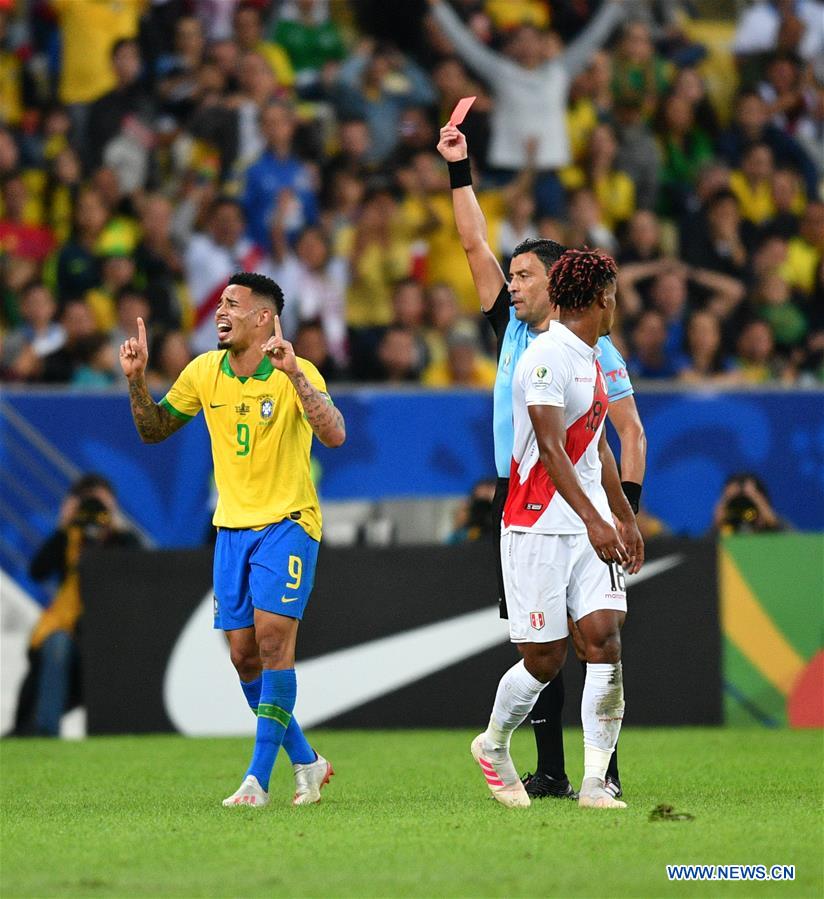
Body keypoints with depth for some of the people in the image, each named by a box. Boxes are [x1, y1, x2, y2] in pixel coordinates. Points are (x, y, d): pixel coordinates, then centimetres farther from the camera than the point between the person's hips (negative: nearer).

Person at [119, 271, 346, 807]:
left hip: (286, 523, -6)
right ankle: (307, 763, 20)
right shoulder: (204, 372, 4)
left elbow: (335, 435, -27)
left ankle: (259, 779, -13)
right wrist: (136, 379, -2)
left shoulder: (295, 374, -13)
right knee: (245, 655, 4)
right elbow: (153, 430, 15)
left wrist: (294, 374, -35)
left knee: (273, 640, -16)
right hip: (232, 526, 6)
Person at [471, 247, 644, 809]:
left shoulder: (592, 358, 16)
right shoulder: (548, 358, -14)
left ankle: (595, 782, -7)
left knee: (605, 641, -7)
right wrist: (594, 520, -29)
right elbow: (550, 449, -22)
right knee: (545, 659, -2)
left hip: (592, 526, 8)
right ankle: (494, 745, 26)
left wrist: (625, 517, 31)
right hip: (539, 527, -8)